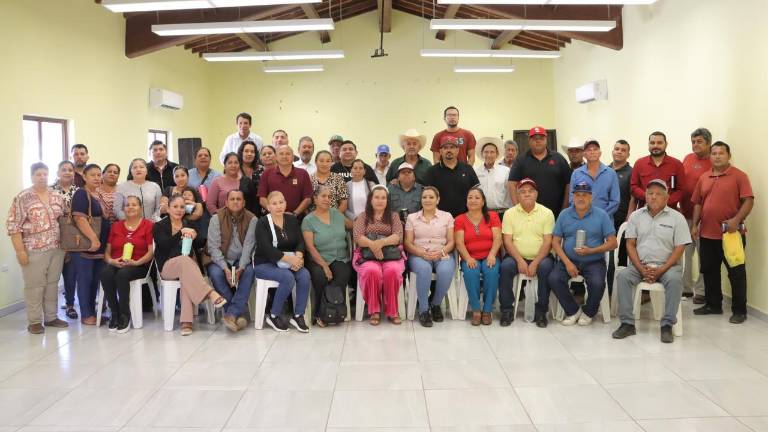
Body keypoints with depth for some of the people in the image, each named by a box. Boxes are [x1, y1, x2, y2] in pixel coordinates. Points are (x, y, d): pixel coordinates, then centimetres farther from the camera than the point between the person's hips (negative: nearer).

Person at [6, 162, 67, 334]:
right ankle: (34, 321, 11)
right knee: (34, 285, 2)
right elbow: (13, 225, -9)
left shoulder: (57, 197, 8)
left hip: (57, 249, 5)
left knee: (52, 284, 11)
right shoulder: (22, 198, -6)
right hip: (34, 250, -5)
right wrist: (20, 250, -14)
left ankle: (51, 317, 21)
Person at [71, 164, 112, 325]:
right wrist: (94, 238, -26)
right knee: (85, 279, -1)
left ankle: (92, 311, 20)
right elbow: (80, 219, -20)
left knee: (96, 280, 12)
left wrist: (101, 241, 17)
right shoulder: (81, 194, -8)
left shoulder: (99, 196, 16)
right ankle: (86, 315, 6)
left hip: (100, 245, 8)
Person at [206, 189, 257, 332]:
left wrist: (241, 268, -27)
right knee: (215, 273, -31)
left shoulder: (251, 219, -4)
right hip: (221, 260, 0)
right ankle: (241, 311, -23)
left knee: (249, 272, -30)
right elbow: (214, 246, -13)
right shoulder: (216, 218, -6)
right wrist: (225, 268, -26)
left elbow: (248, 245, -12)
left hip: (241, 261, 0)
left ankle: (232, 314, -31)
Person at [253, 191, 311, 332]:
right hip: (265, 264, -4)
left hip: (288, 263, 4)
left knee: (305, 275, -25)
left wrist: (298, 256, -22)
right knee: (288, 277, -31)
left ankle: (298, 315, -14)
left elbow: (300, 241, 1)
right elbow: (266, 248, -20)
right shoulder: (262, 223, -7)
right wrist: (289, 259, -29)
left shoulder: (292, 220, 8)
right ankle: (273, 316, -13)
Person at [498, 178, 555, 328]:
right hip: (517, 256, 1)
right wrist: (520, 260, -16)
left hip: (540, 257, 0)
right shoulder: (509, 213, 5)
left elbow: (548, 242, -5)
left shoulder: (547, 213, 2)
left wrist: (535, 263, -17)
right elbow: (507, 241, -1)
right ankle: (507, 310, -14)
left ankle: (541, 311, -15)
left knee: (546, 267, -31)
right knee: (505, 266, -29)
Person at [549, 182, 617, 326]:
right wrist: (567, 263, -10)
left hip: (594, 261, -2)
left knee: (597, 283, -30)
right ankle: (573, 311, 0)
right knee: (554, 279, -24)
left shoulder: (601, 215, 1)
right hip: (568, 260, 2)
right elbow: (556, 241, 4)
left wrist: (591, 251, -16)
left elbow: (612, 243, -1)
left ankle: (588, 312, 3)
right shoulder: (564, 214, 6)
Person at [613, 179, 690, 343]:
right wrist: (641, 269, -10)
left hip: (666, 265, -2)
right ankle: (627, 323, -20)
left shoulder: (677, 218, 2)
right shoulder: (636, 216, 9)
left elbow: (679, 248, -3)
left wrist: (660, 271, -14)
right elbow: (630, 245, 4)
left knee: (675, 279, -33)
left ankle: (667, 325, -22)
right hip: (640, 265, 2)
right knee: (622, 275, -26)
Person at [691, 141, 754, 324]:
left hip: (731, 234, -5)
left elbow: (748, 201, -11)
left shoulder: (739, 176, -5)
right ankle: (713, 305, 26)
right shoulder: (704, 178, 11)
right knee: (709, 271, 13)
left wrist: (737, 220, -24)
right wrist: (695, 225, 6)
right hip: (707, 234, 6)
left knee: (736, 272, 2)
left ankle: (739, 310, 11)